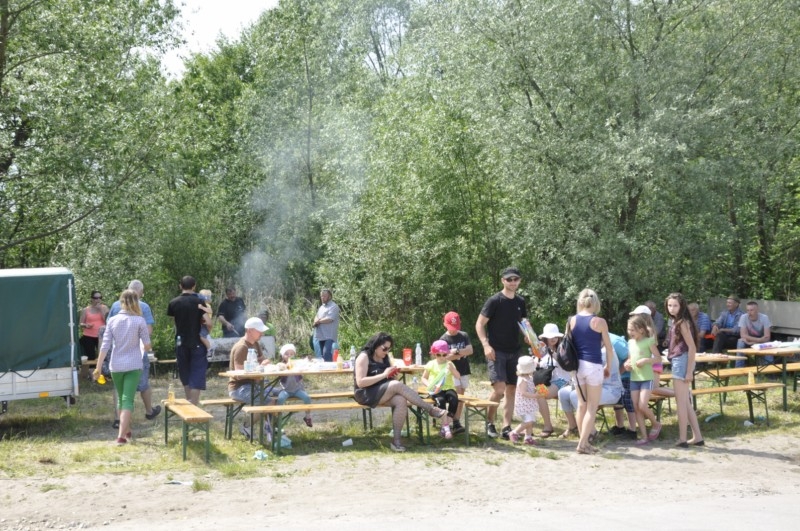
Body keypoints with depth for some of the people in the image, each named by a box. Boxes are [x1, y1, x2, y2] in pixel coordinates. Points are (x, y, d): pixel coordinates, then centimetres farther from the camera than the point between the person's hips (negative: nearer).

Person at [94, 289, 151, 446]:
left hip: (116, 366, 3)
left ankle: (126, 431, 31)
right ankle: (121, 435, -13)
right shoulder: (139, 321, -7)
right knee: (128, 400, -3)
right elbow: (147, 345, -4)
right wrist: (147, 349, 20)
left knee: (121, 399, 19)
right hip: (133, 366, -3)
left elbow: (105, 346, -2)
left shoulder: (112, 321, 0)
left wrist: (98, 367, 2)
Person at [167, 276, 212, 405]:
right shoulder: (198, 301, -9)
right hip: (197, 343, -3)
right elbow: (208, 323, -15)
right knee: (197, 376, 0)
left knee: (185, 376, 16)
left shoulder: (173, 303, -1)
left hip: (181, 344, 3)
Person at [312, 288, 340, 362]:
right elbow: (316, 317, 20)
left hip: (329, 336, -9)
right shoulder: (321, 307, 23)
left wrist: (318, 321, -3)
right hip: (321, 336, 9)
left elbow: (329, 319, -15)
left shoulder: (333, 306, -5)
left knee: (327, 354, -22)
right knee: (322, 355, 8)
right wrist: (317, 321, -5)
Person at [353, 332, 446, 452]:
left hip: (384, 392, 7)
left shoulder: (384, 358, 15)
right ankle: (431, 409, -25)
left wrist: (391, 376, 3)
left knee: (401, 400, -27)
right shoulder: (364, 357, -8)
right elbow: (360, 382, -19)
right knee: (398, 385, -29)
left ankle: (396, 439, -28)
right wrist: (383, 375, -20)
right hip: (366, 394, -7)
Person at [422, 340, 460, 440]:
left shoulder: (449, 364, 12)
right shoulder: (431, 364, 8)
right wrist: (430, 385, -8)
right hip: (436, 390, -2)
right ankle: (446, 427, -31)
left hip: (448, 388, 2)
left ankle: (445, 427, -24)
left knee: (454, 399, -32)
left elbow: (458, 377, 1)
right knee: (440, 400, -36)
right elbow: (424, 379, 11)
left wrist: (452, 368, -16)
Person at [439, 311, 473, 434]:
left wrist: (456, 352, -19)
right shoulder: (444, 339, -6)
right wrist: (462, 353, -12)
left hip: (464, 371, 4)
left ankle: (457, 422, 11)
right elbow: (444, 357, -14)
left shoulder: (464, 336, 4)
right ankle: (456, 423, -13)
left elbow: (470, 350, -7)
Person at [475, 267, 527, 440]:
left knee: (511, 390, 6)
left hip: (514, 352, 6)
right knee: (499, 389, -16)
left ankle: (506, 427, 11)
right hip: (496, 352, -6)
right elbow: (479, 324, -7)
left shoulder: (520, 302, 9)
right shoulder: (494, 301, -8)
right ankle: (489, 422, 4)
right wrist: (486, 345, -19)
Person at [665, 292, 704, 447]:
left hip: (681, 362, -10)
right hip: (678, 362, 10)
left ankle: (682, 439, 1)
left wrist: (689, 371, -19)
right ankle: (697, 437, 16)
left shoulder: (682, 323, -14)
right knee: (686, 403, 12)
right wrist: (687, 370, 13)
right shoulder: (676, 321, 13)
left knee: (681, 403, -4)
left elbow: (692, 348, -17)